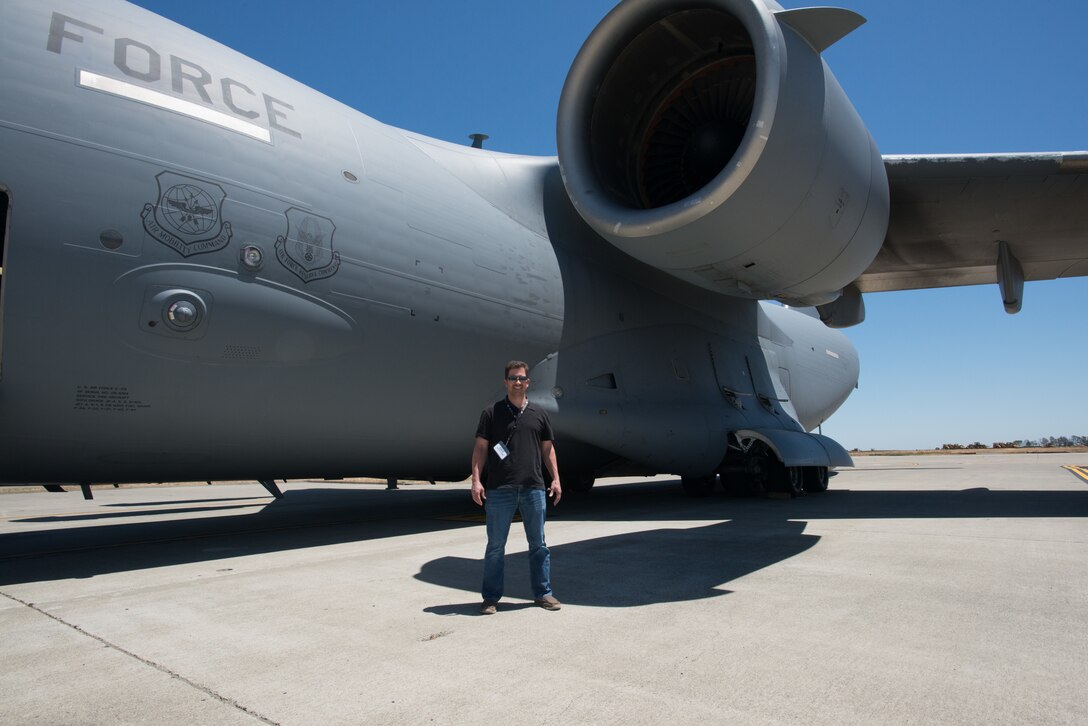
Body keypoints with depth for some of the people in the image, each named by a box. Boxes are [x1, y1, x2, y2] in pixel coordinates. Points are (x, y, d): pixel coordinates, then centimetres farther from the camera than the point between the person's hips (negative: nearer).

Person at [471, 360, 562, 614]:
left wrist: (555, 479, 8)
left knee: (538, 544, 9)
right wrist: (476, 480, -8)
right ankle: (491, 597, 18)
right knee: (495, 546, 6)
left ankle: (543, 593, 22)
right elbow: (480, 447, 1)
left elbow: (548, 448, 14)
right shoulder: (492, 413, 3)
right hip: (499, 489, -2)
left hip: (533, 488, 2)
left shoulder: (539, 413, 11)